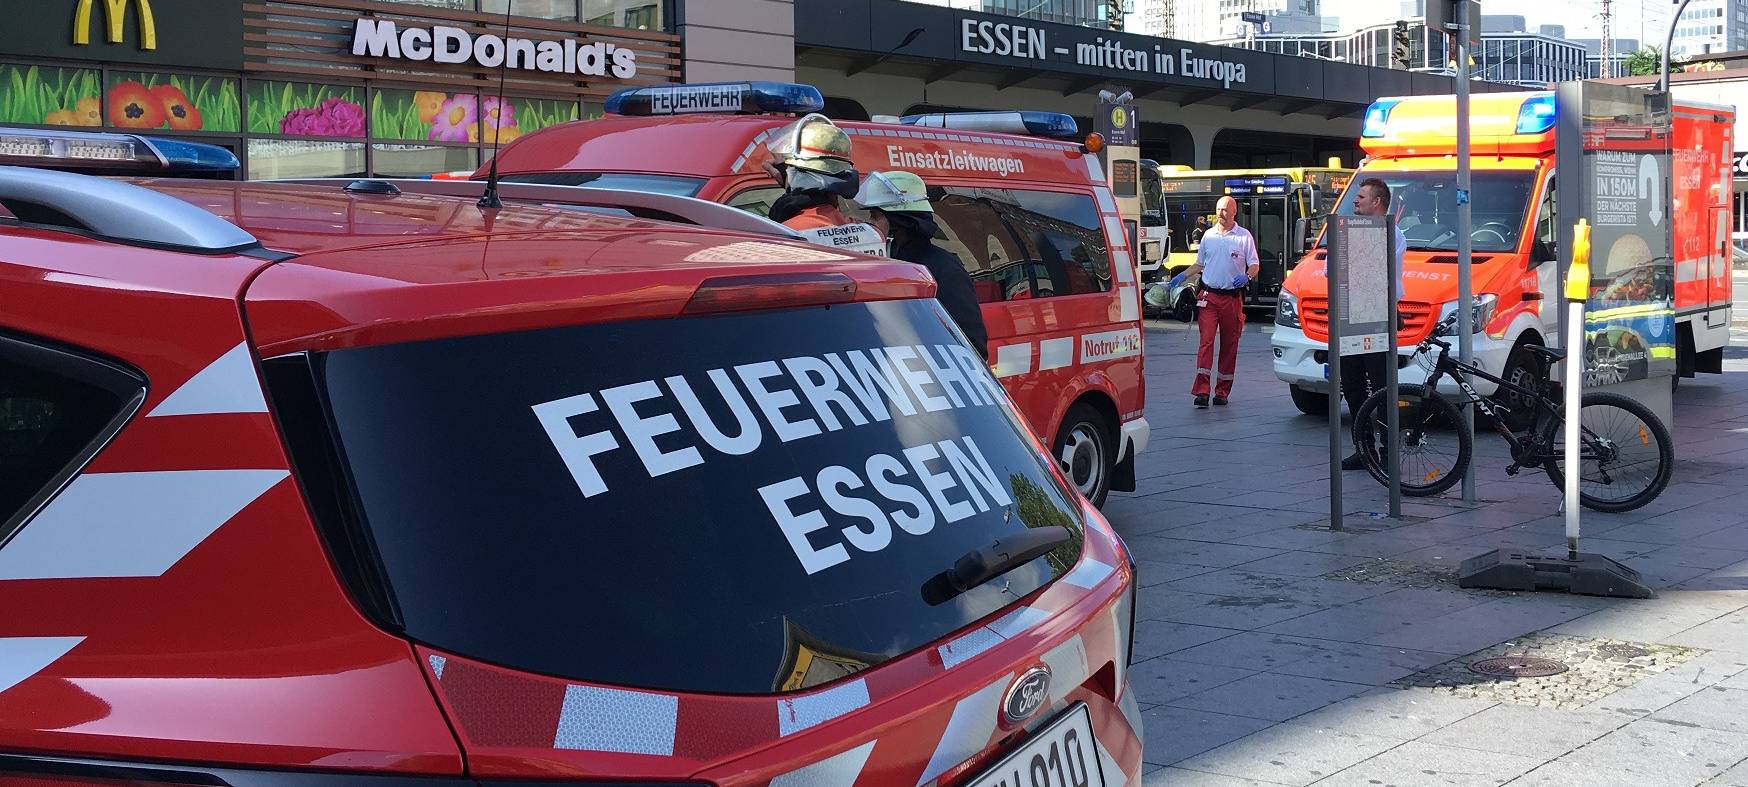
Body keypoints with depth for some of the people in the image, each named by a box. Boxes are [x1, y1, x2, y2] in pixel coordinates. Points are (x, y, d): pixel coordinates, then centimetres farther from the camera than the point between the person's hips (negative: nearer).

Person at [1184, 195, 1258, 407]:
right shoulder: (1208, 235, 11)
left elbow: (1255, 265, 1)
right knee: (1206, 340, -11)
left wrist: (1247, 276, -20)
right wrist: (1182, 276, 6)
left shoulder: (1244, 236, 2)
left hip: (1232, 297, -1)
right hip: (1209, 296, 1)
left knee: (1229, 345, 5)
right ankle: (1202, 390, -17)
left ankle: (1222, 391, 13)